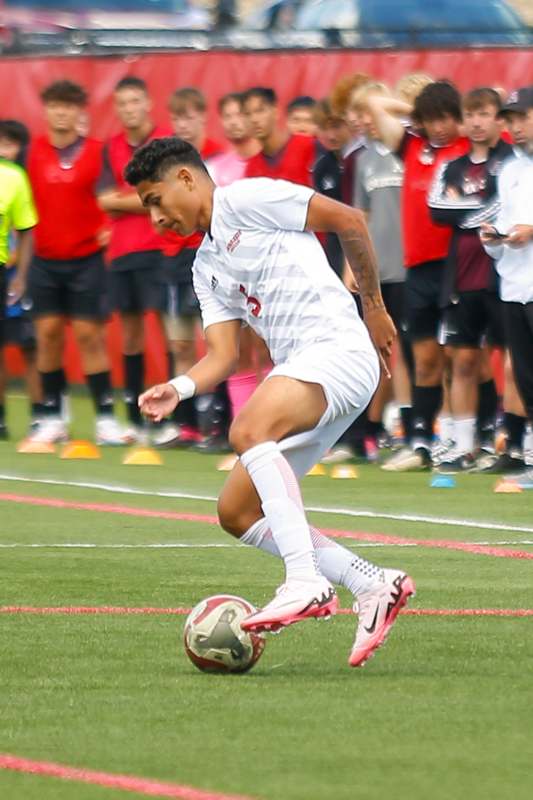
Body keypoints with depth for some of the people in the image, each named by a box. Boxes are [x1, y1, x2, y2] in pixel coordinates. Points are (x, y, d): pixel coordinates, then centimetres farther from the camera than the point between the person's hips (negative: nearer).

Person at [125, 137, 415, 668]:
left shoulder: (247, 198, -1)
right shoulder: (206, 268, 24)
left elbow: (348, 220, -3)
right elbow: (223, 355, 14)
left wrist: (373, 306, 1)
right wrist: (179, 389, -6)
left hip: (339, 349, -10)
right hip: (298, 372, 10)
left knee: (249, 431, -35)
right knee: (236, 513, 5)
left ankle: (305, 582, -44)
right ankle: (373, 586, 3)